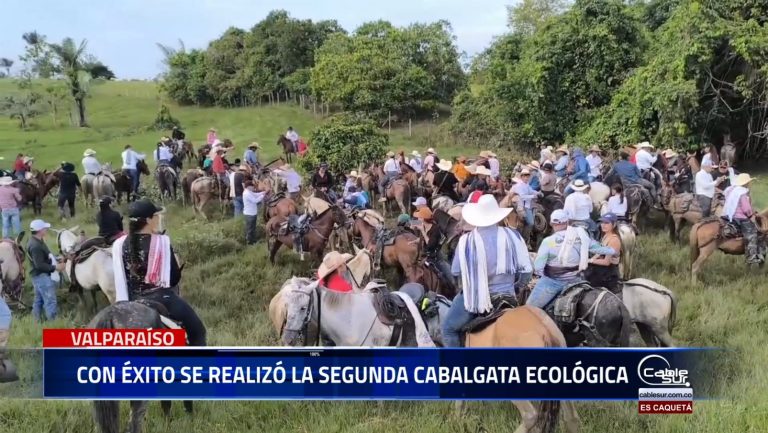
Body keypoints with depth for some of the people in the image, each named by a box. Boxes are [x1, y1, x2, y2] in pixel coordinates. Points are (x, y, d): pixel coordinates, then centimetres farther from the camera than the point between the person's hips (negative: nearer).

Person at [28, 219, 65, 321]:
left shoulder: (37, 241, 8)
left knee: (39, 299, 19)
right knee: (50, 300, -3)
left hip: (40, 276, 11)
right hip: (42, 276, -11)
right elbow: (39, 265, -27)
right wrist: (55, 267, -23)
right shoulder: (35, 246, -26)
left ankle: (38, 320, 28)